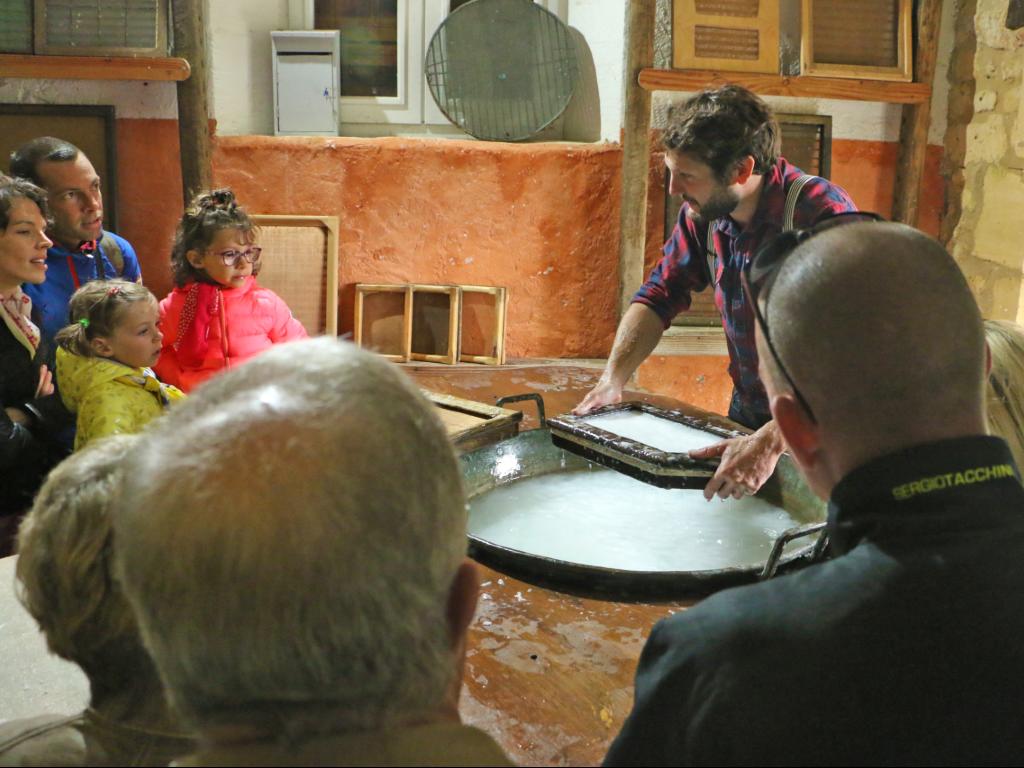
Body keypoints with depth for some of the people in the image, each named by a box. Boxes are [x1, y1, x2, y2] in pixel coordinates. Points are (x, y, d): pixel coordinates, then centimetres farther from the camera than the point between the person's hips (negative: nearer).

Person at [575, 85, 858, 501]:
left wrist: (772, 442, -43)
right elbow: (660, 295, 6)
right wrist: (611, 380, -8)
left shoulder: (822, 214, -26)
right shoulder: (703, 212, -6)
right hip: (748, 415, 5)